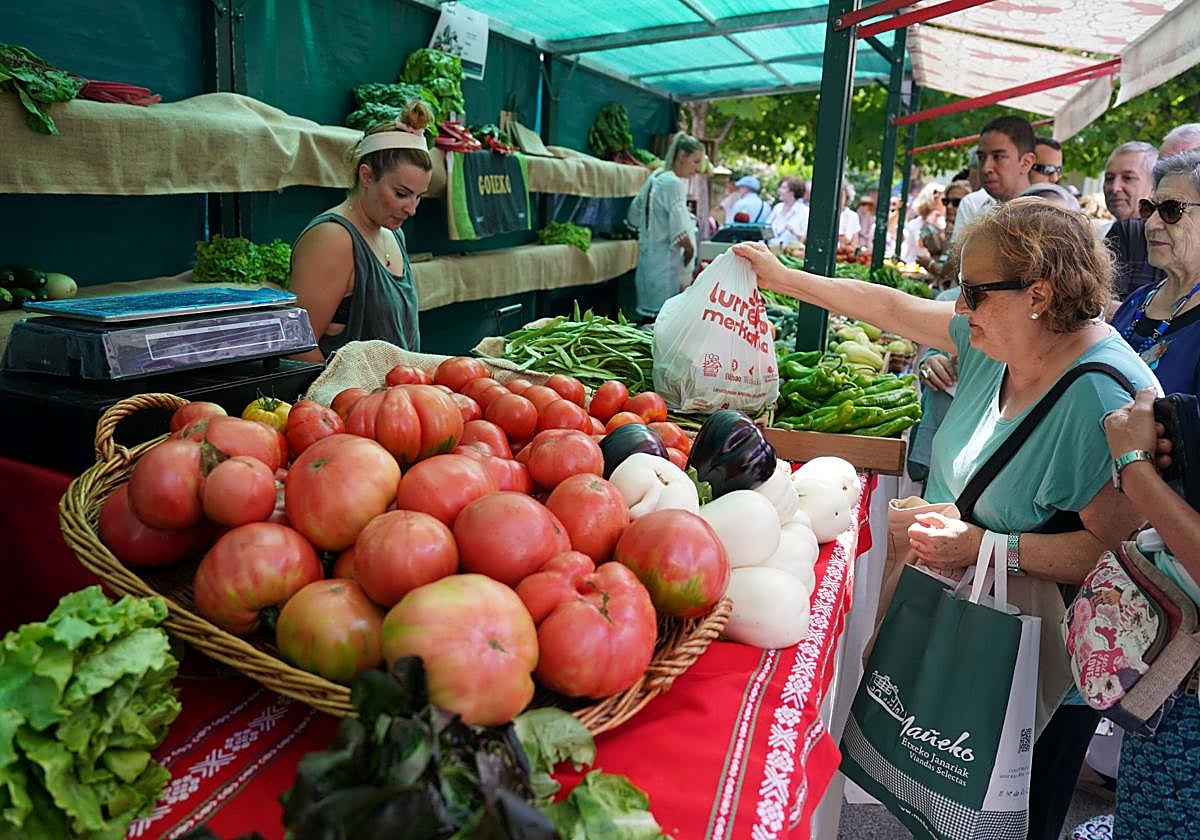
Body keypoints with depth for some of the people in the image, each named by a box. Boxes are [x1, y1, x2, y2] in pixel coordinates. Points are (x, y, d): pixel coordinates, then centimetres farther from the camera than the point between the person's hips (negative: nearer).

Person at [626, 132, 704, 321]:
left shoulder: (654, 178, 13)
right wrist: (689, 250, -4)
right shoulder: (674, 183, -13)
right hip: (666, 266, -9)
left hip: (647, 260, 9)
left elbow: (634, 216, 24)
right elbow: (680, 234, -21)